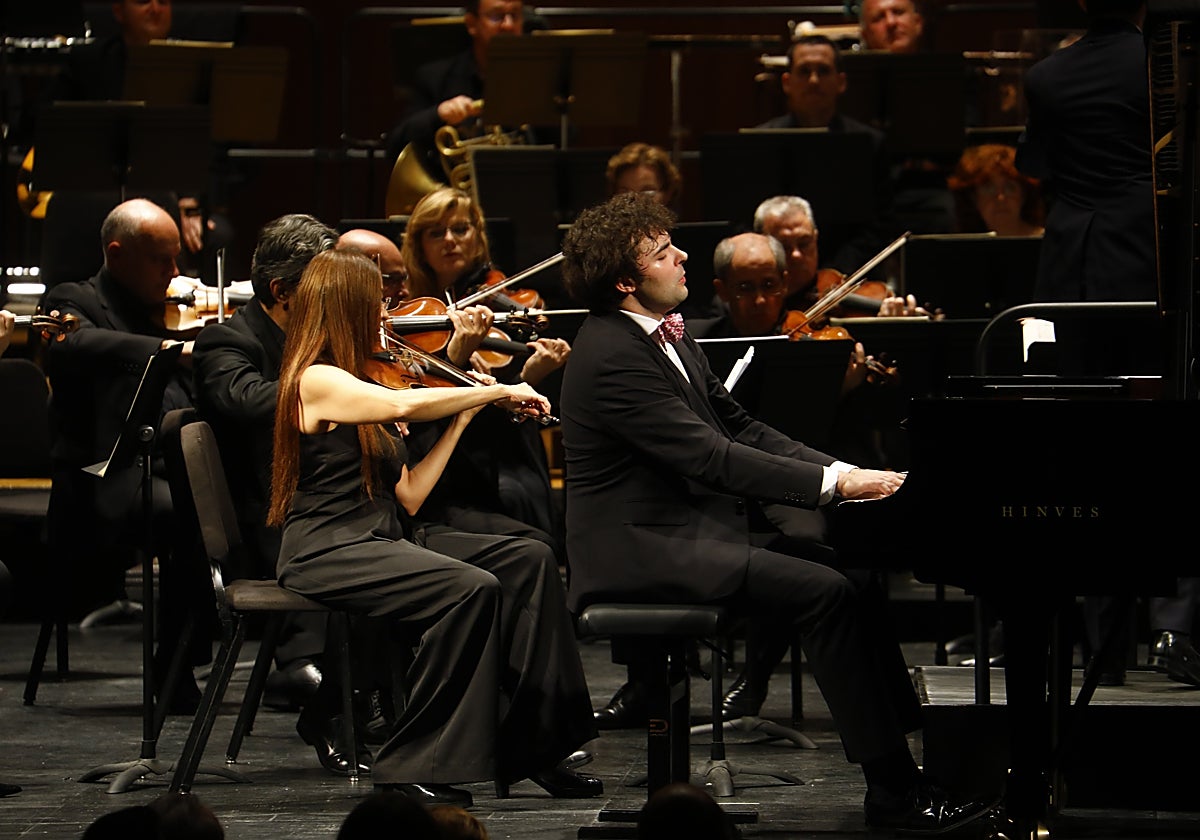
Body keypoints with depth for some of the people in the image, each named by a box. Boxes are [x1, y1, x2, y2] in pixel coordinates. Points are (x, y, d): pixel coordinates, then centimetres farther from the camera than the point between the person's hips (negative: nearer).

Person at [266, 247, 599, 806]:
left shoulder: (356, 383, 20)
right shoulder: (316, 381, -10)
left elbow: (408, 497, 14)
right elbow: (403, 406, -29)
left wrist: (465, 415, 11)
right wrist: (498, 392, -19)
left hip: (383, 539, 9)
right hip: (327, 551, -9)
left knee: (529, 560, -9)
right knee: (472, 588, -30)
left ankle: (533, 746, -10)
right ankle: (414, 769, -21)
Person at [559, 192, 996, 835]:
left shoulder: (666, 337, 14)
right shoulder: (611, 354, -18)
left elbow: (739, 429, 16)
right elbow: (709, 456, -24)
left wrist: (845, 471, 2)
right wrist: (833, 483, -24)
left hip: (701, 529, 10)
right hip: (644, 553, -10)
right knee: (825, 593, -22)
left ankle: (901, 768, -7)